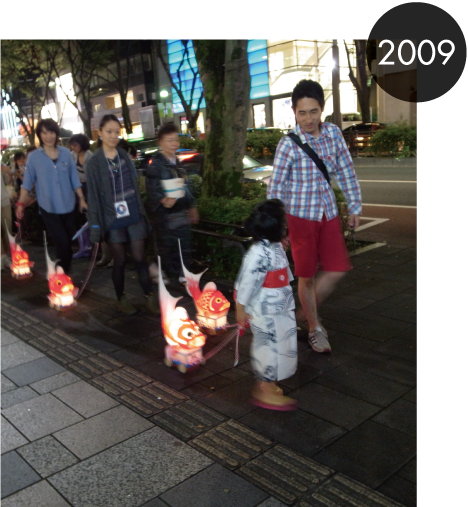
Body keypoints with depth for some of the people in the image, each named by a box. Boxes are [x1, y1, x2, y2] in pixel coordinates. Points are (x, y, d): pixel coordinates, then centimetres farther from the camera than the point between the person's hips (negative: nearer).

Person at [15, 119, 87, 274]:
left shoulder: (66, 153, 2)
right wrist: (21, 203, -9)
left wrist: (82, 199, 6)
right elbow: (27, 183, -2)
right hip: (48, 208, -3)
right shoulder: (33, 157, -4)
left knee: (68, 241, 13)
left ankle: (67, 271, 30)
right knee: (62, 242, -9)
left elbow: (74, 178, 6)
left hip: (68, 206, 3)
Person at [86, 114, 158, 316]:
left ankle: (150, 297, 14)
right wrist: (96, 225, -8)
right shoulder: (95, 162, -4)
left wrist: (142, 212, 11)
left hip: (134, 216, 3)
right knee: (120, 260, 7)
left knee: (139, 257, 3)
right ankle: (121, 299, 23)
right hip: (112, 219, -2)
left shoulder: (125, 156, 7)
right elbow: (93, 195, -5)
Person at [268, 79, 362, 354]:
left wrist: (355, 207, 8)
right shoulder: (289, 144, -15)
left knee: (338, 268, 7)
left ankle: (309, 310, 31)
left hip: (329, 212, 5)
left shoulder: (334, 133, -2)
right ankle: (314, 328, 26)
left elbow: (347, 173, 6)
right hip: (301, 215, -5)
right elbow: (276, 187, -12)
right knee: (307, 275, 6)